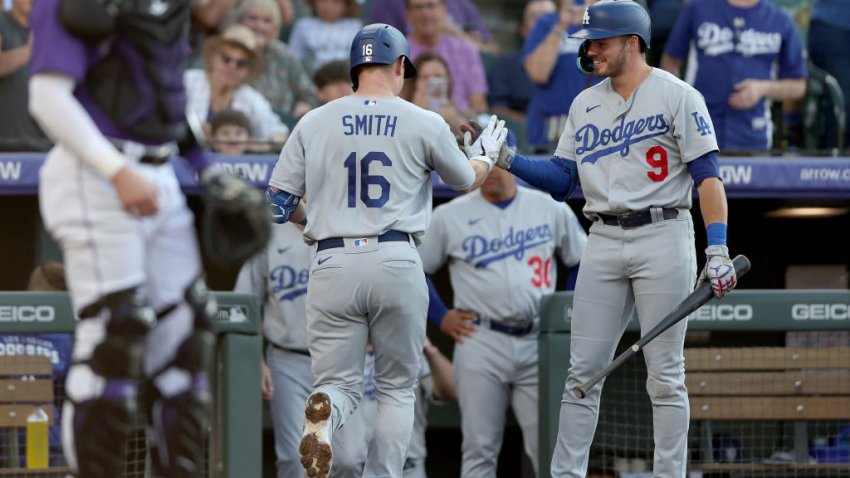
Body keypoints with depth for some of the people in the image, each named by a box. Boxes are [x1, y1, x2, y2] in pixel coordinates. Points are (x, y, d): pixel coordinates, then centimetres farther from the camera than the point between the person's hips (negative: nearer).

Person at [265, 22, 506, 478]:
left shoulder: (314, 123, 6)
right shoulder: (425, 124, 2)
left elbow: (277, 202, 8)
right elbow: (467, 179, 19)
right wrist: (488, 152, 42)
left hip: (332, 264, 1)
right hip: (397, 264, -1)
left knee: (338, 383, 8)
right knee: (396, 388, 14)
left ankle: (323, 412, -29)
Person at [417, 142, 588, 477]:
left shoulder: (551, 209, 9)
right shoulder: (450, 216, 6)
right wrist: (441, 318, 4)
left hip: (539, 345, 1)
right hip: (481, 344, -1)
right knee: (479, 450, -4)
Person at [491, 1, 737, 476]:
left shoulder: (677, 96, -2)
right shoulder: (585, 105, 15)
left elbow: (707, 174, -8)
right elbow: (561, 180, 15)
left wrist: (718, 248, -17)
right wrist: (509, 161, 0)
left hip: (662, 237, -5)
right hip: (604, 241, 5)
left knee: (665, 375, -2)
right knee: (582, 372, 2)